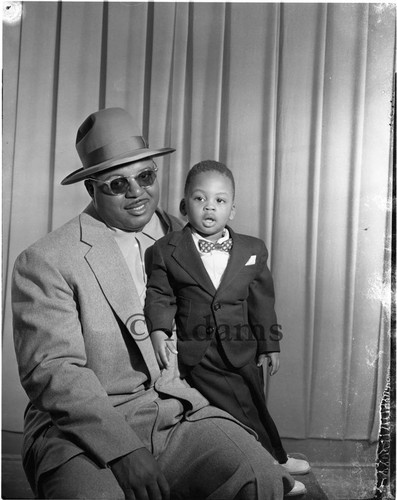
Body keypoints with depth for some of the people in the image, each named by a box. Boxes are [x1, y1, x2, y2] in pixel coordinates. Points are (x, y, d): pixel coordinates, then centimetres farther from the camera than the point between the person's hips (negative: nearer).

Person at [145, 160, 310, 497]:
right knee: (239, 412, -4)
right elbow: (160, 295, -1)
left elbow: (262, 302, 5)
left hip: (244, 352, 3)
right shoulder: (167, 250, -5)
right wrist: (159, 331, -17)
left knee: (255, 407, 16)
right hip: (198, 353, -2)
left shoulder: (253, 250, 1)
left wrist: (269, 344, 8)